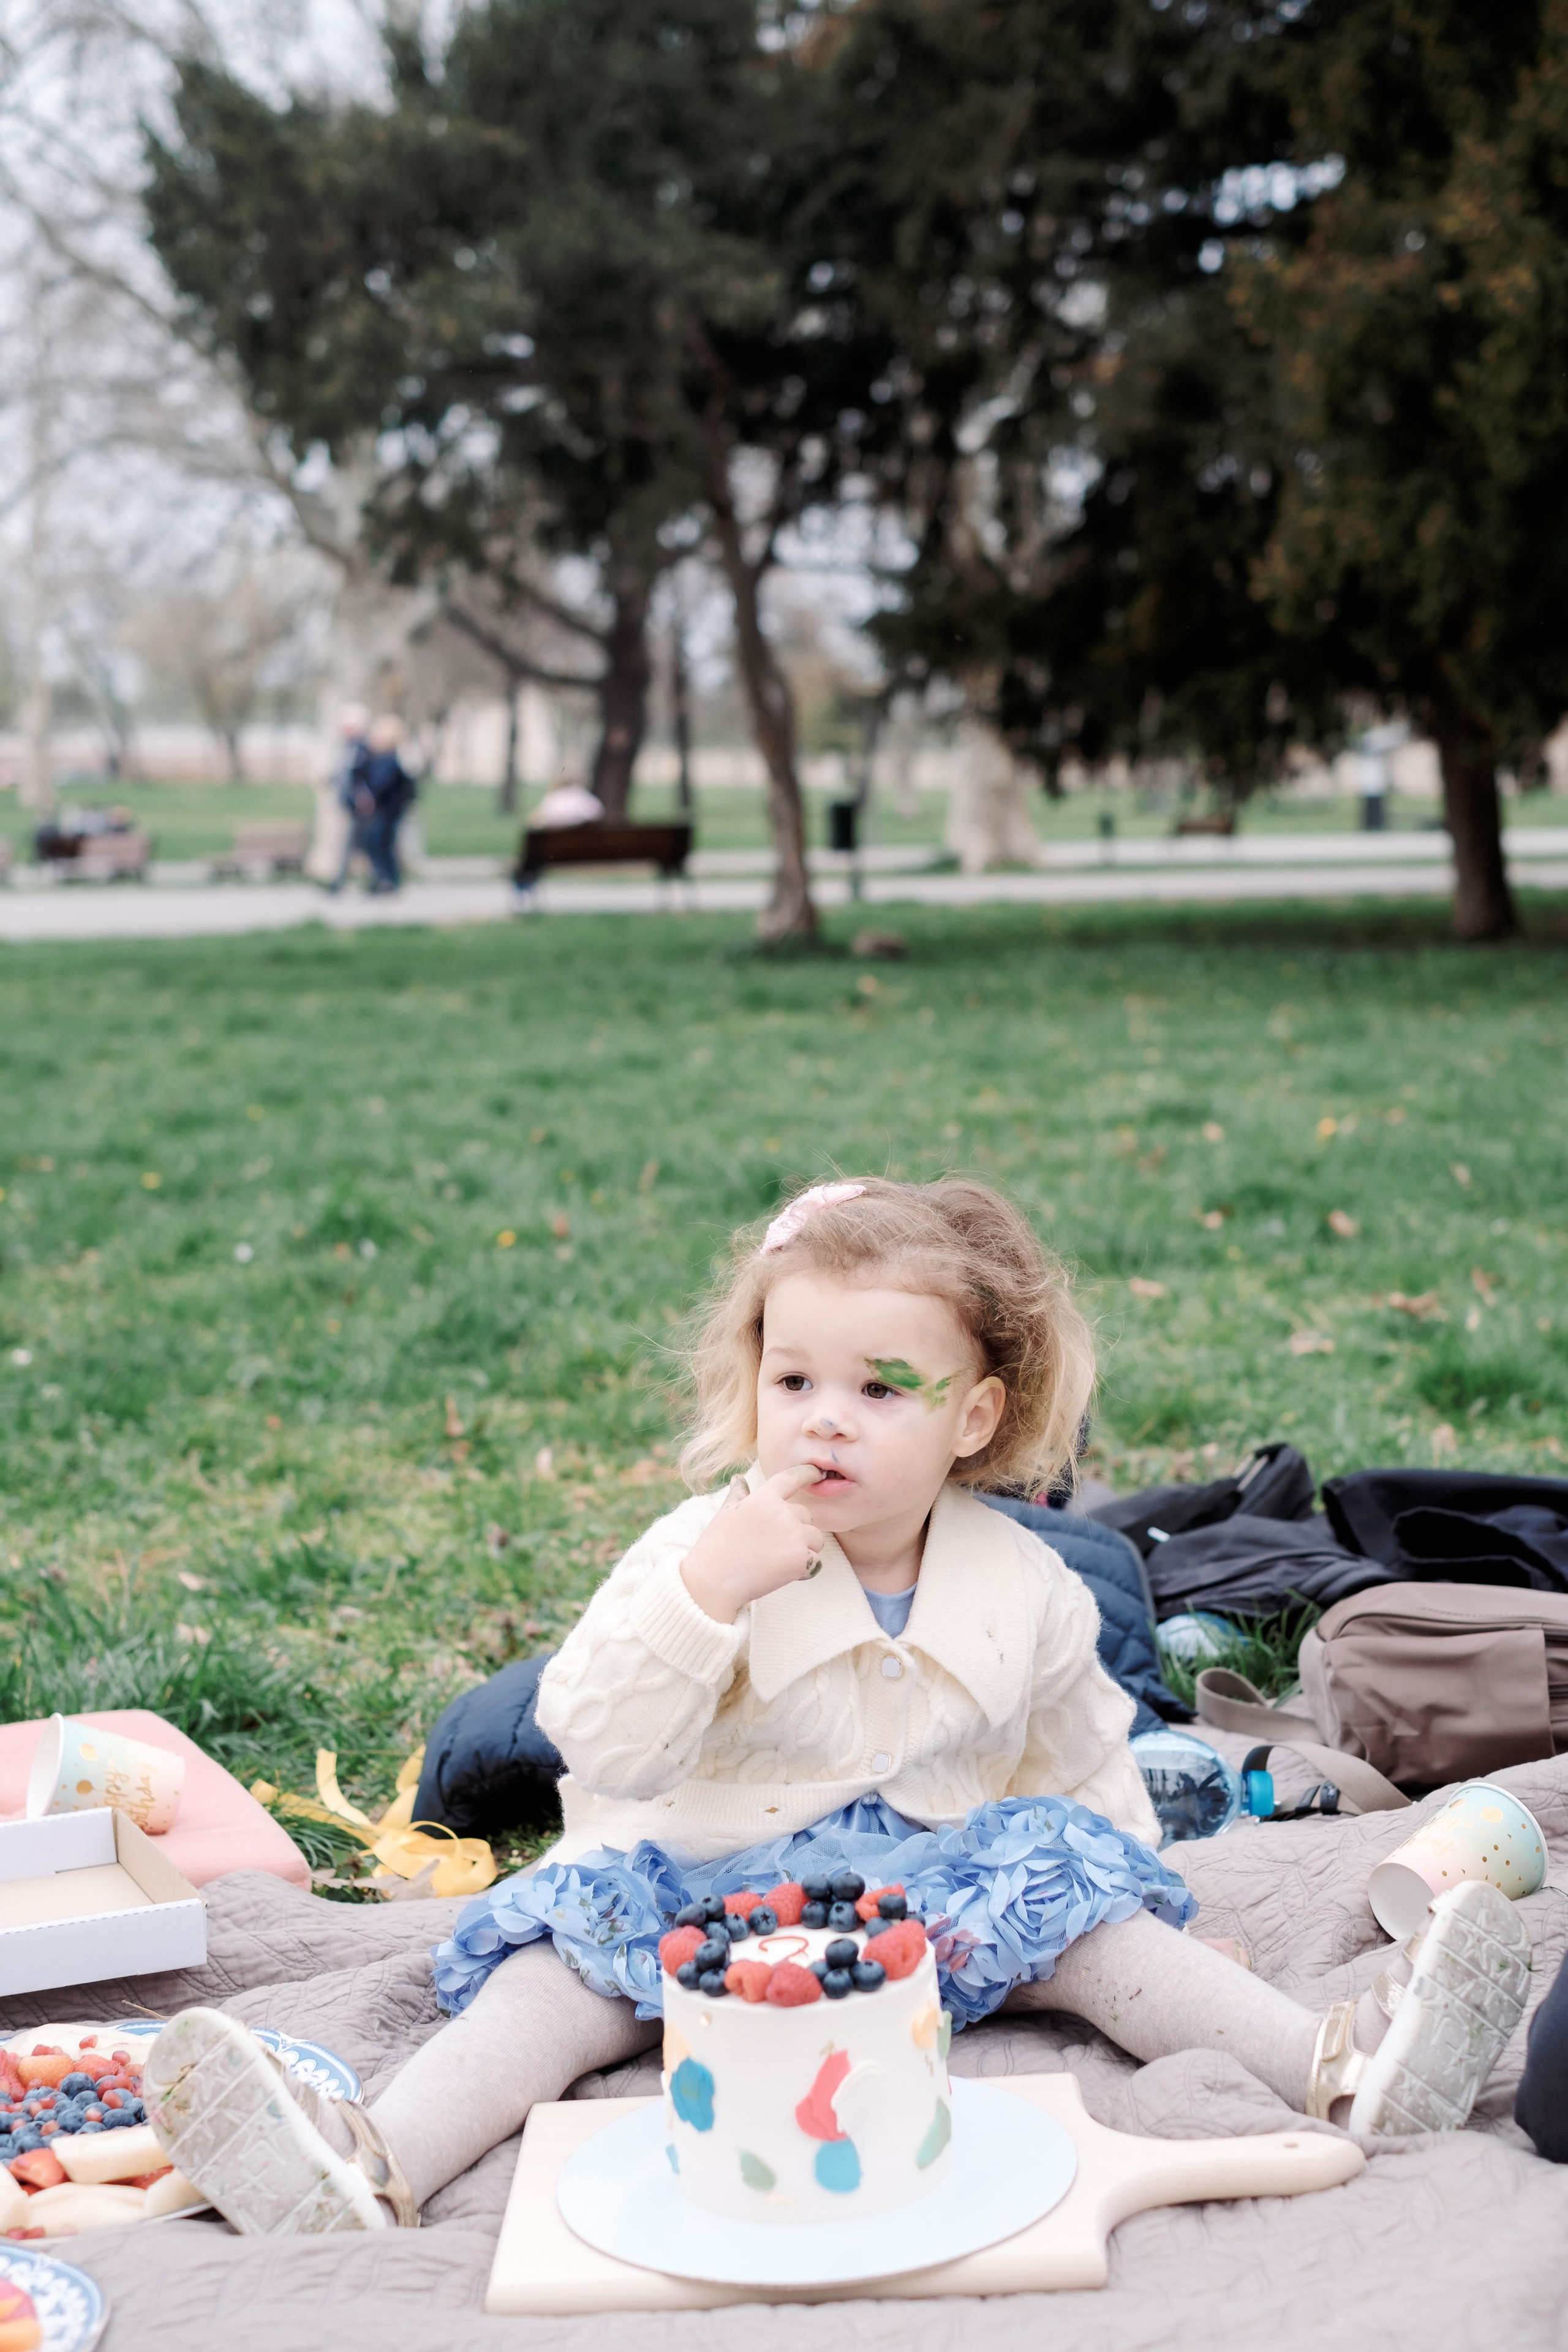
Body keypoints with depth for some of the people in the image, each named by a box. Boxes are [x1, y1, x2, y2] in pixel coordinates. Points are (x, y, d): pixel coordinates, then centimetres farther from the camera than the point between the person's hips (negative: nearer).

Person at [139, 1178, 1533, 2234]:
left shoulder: (1024, 1587, 0)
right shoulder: (701, 1551, -10)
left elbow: (1081, 1756, 17)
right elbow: (598, 1746, -21)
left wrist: (1120, 1868, 5)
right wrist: (704, 1591, -32)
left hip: (946, 1885, 2)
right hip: (708, 1879, -2)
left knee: (1079, 1902, -19)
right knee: (571, 1960, -25)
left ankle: (1343, 2069, -28)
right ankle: (376, 2169, -43)